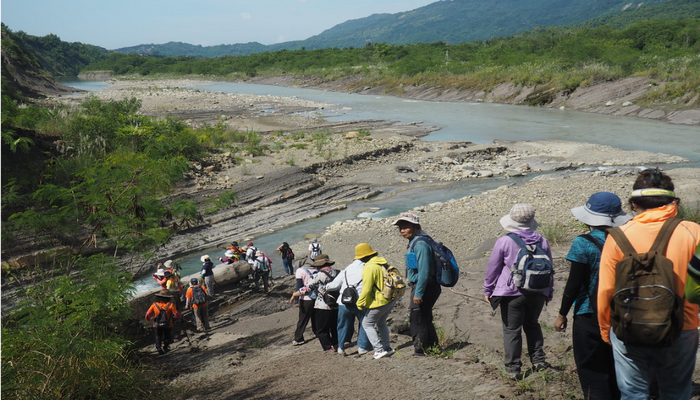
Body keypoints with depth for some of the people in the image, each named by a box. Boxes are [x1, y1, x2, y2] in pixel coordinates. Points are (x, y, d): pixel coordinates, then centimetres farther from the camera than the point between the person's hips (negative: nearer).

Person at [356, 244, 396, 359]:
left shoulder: (369, 268, -19)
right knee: (381, 322, 24)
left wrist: (360, 304, -8)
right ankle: (387, 348, 26)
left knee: (367, 324, 5)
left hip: (380, 301, -9)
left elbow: (366, 289, -20)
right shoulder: (383, 262, 7)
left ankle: (379, 349, -3)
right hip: (392, 298, 9)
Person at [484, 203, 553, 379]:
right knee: (532, 325, 24)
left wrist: (487, 290, 9)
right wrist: (549, 291, 24)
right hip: (537, 293, 4)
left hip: (512, 294, -4)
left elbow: (493, 268, -4)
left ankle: (513, 368, 8)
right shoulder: (542, 241, 2)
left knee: (511, 330, 5)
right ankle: (538, 360, 21)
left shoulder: (503, 242, -10)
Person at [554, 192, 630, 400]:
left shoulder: (583, 243, -15)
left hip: (590, 315, -5)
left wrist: (562, 314, -4)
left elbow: (574, 284, -14)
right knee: (615, 370, 20)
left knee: (592, 370, 6)